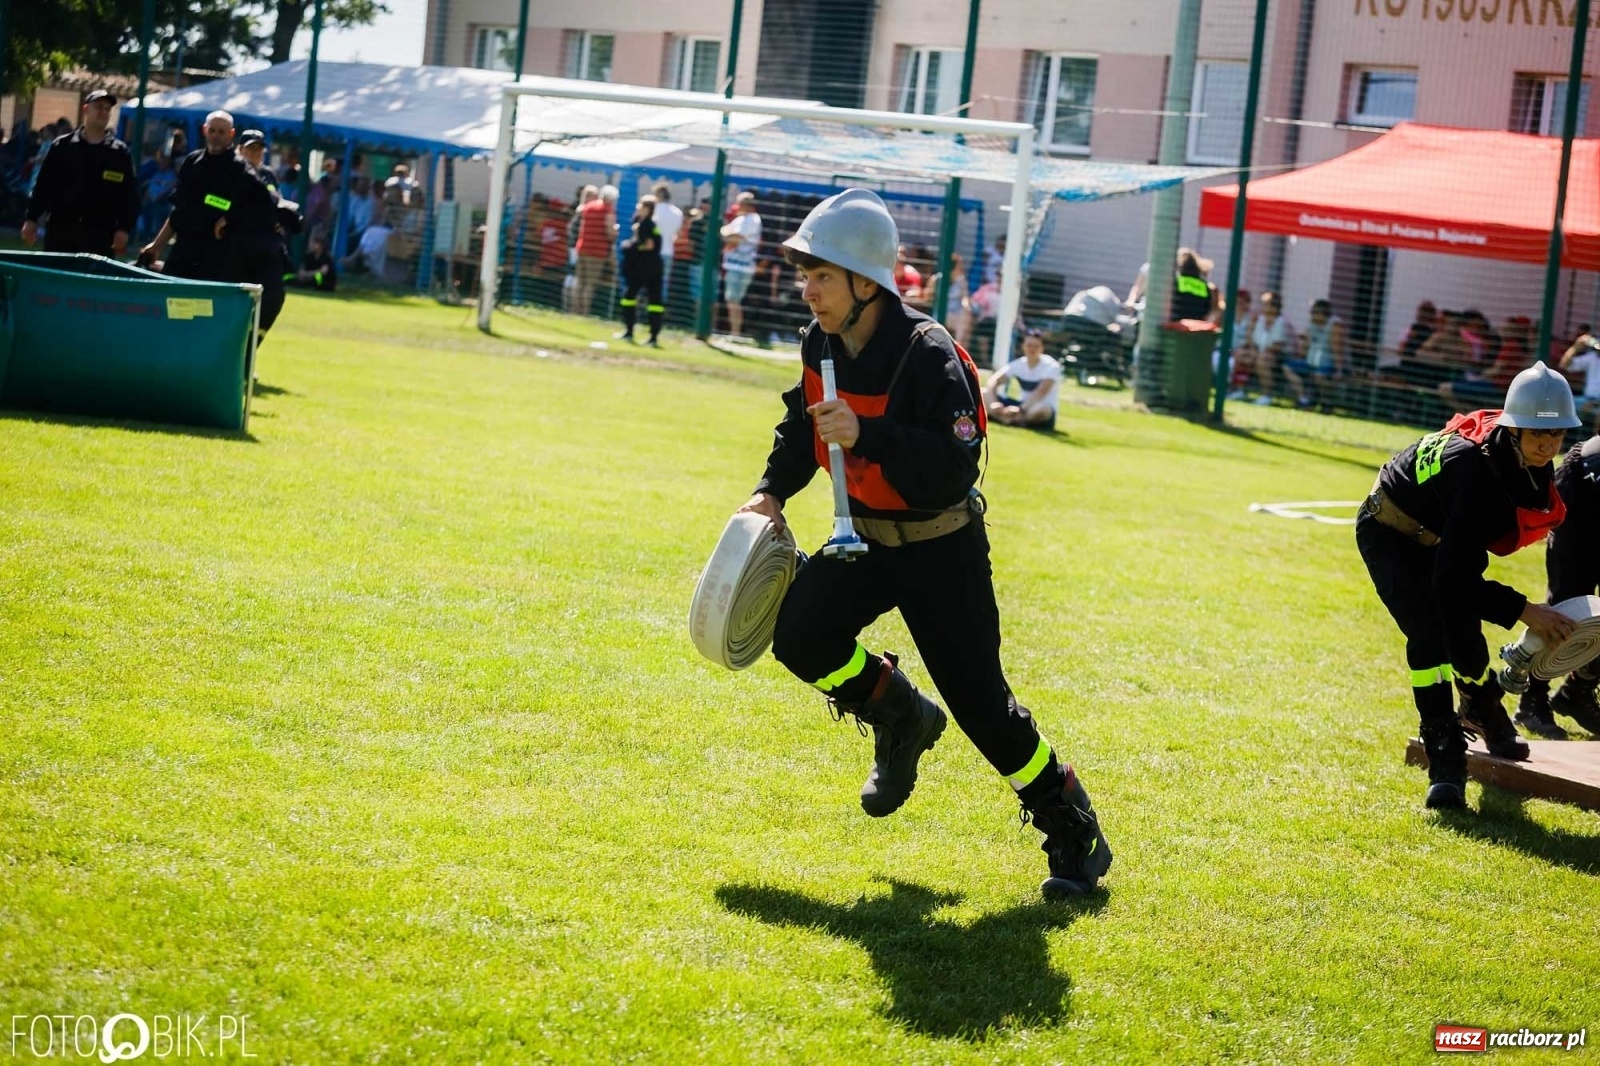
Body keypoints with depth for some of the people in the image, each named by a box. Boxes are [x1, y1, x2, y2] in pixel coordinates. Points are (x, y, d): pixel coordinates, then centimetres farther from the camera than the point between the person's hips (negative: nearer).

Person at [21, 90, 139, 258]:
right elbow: (42, 186, 8)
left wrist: (124, 229, -3)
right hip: (60, 231, 1)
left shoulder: (121, 153, 7)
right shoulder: (61, 146, 7)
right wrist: (31, 219, 2)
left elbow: (130, 195, 6)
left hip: (100, 237, -1)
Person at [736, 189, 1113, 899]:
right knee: (800, 635, -15)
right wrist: (772, 492, 2)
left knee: (979, 700, -7)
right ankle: (899, 719, 14)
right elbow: (802, 424, 15)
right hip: (865, 536, 6)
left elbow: (954, 466, -35)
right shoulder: (821, 344, -5)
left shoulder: (928, 358, -27)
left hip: (941, 550, -6)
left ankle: (1074, 828, 13)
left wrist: (865, 435, -43)